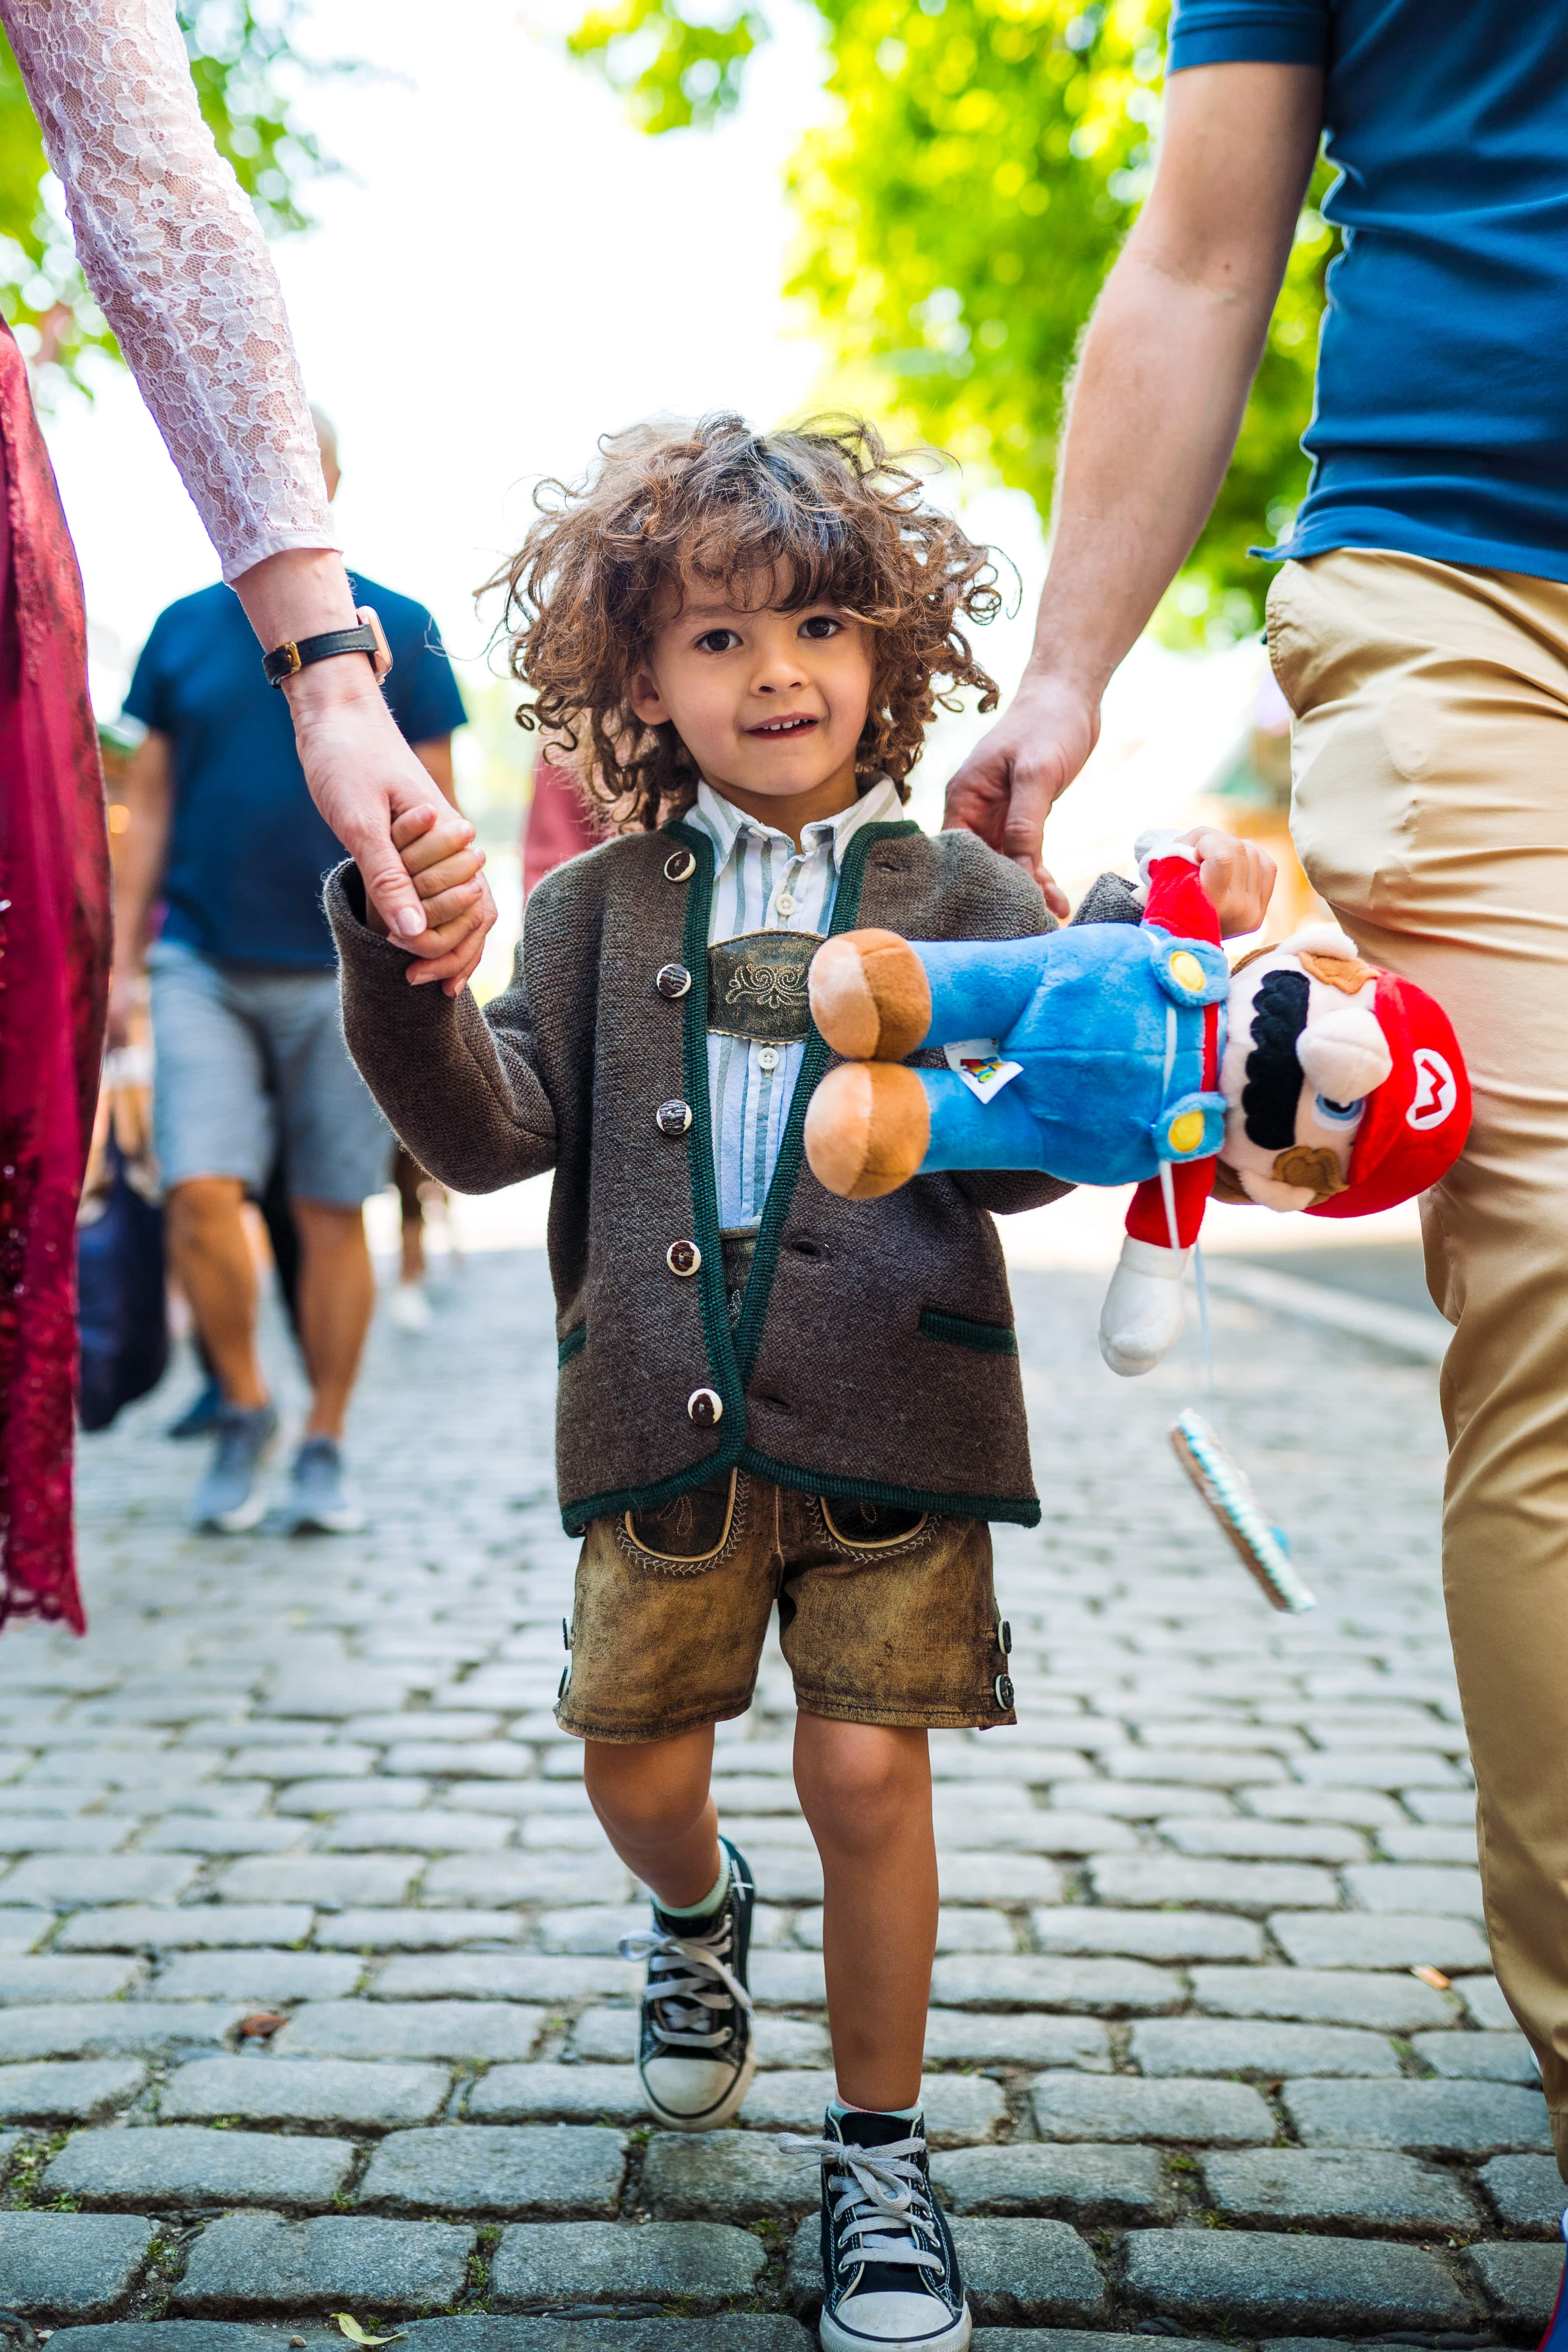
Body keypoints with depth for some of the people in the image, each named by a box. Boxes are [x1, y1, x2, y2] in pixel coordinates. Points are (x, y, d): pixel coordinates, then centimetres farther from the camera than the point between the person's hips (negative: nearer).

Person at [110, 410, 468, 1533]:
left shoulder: (398, 632, 2)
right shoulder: (183, 630, 8)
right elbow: (149, 803, 12)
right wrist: (123, 960, 7)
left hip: (347, 972, -1)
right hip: (204, 964, 2)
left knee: (333, 1215, 4)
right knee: (201, 1195, -10)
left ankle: (325, 1445, 17)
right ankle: (245, 1408, 14)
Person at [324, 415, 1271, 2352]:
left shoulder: (960, 895, 3)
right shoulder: (599, 906, 7)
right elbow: (493, 1133, -2)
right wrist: (407, 968, -20)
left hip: (889, 1413, -2)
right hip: (662, 1417, 2)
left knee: (866, 1771, -2)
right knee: (638, 1767, 12)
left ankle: (879, 2152, 22)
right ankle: (698, 1918, 50)